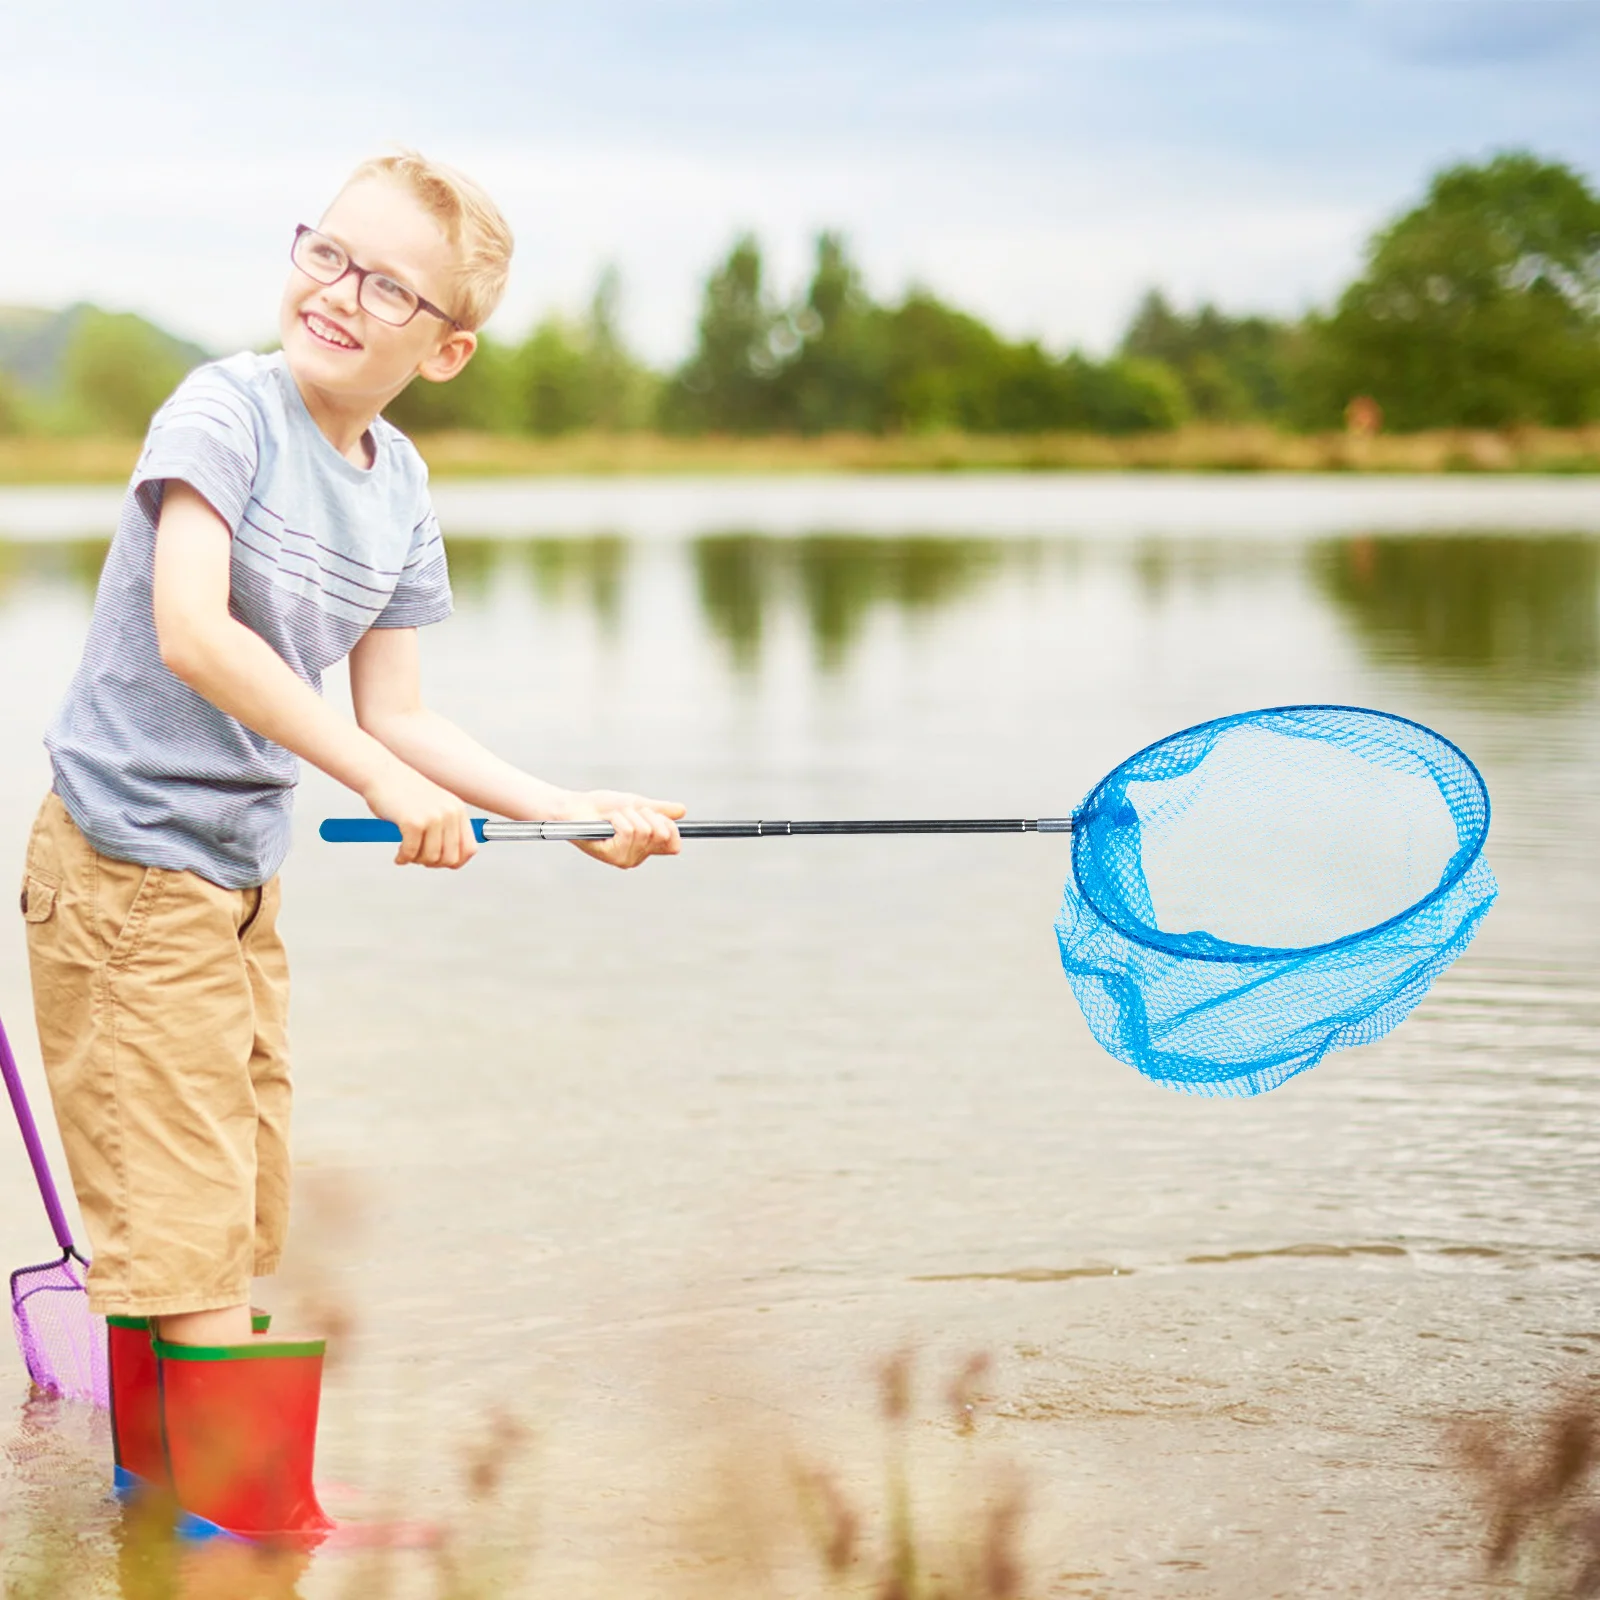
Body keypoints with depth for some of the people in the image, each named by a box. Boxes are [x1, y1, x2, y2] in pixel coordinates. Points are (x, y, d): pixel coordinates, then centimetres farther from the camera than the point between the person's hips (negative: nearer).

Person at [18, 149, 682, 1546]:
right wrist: (383, 779, -28)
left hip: (241, 879, 8)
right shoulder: (225, 408, -15)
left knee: (225, 1231, 17)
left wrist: (561, 809, 0)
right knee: (190, 1234, -6)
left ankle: (159, 1487, 31)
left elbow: (394, 714, 9)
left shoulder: (402, 490, 6)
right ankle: (251, 1518, 1)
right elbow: (190, 631, -27)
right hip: (127, 867, -8)